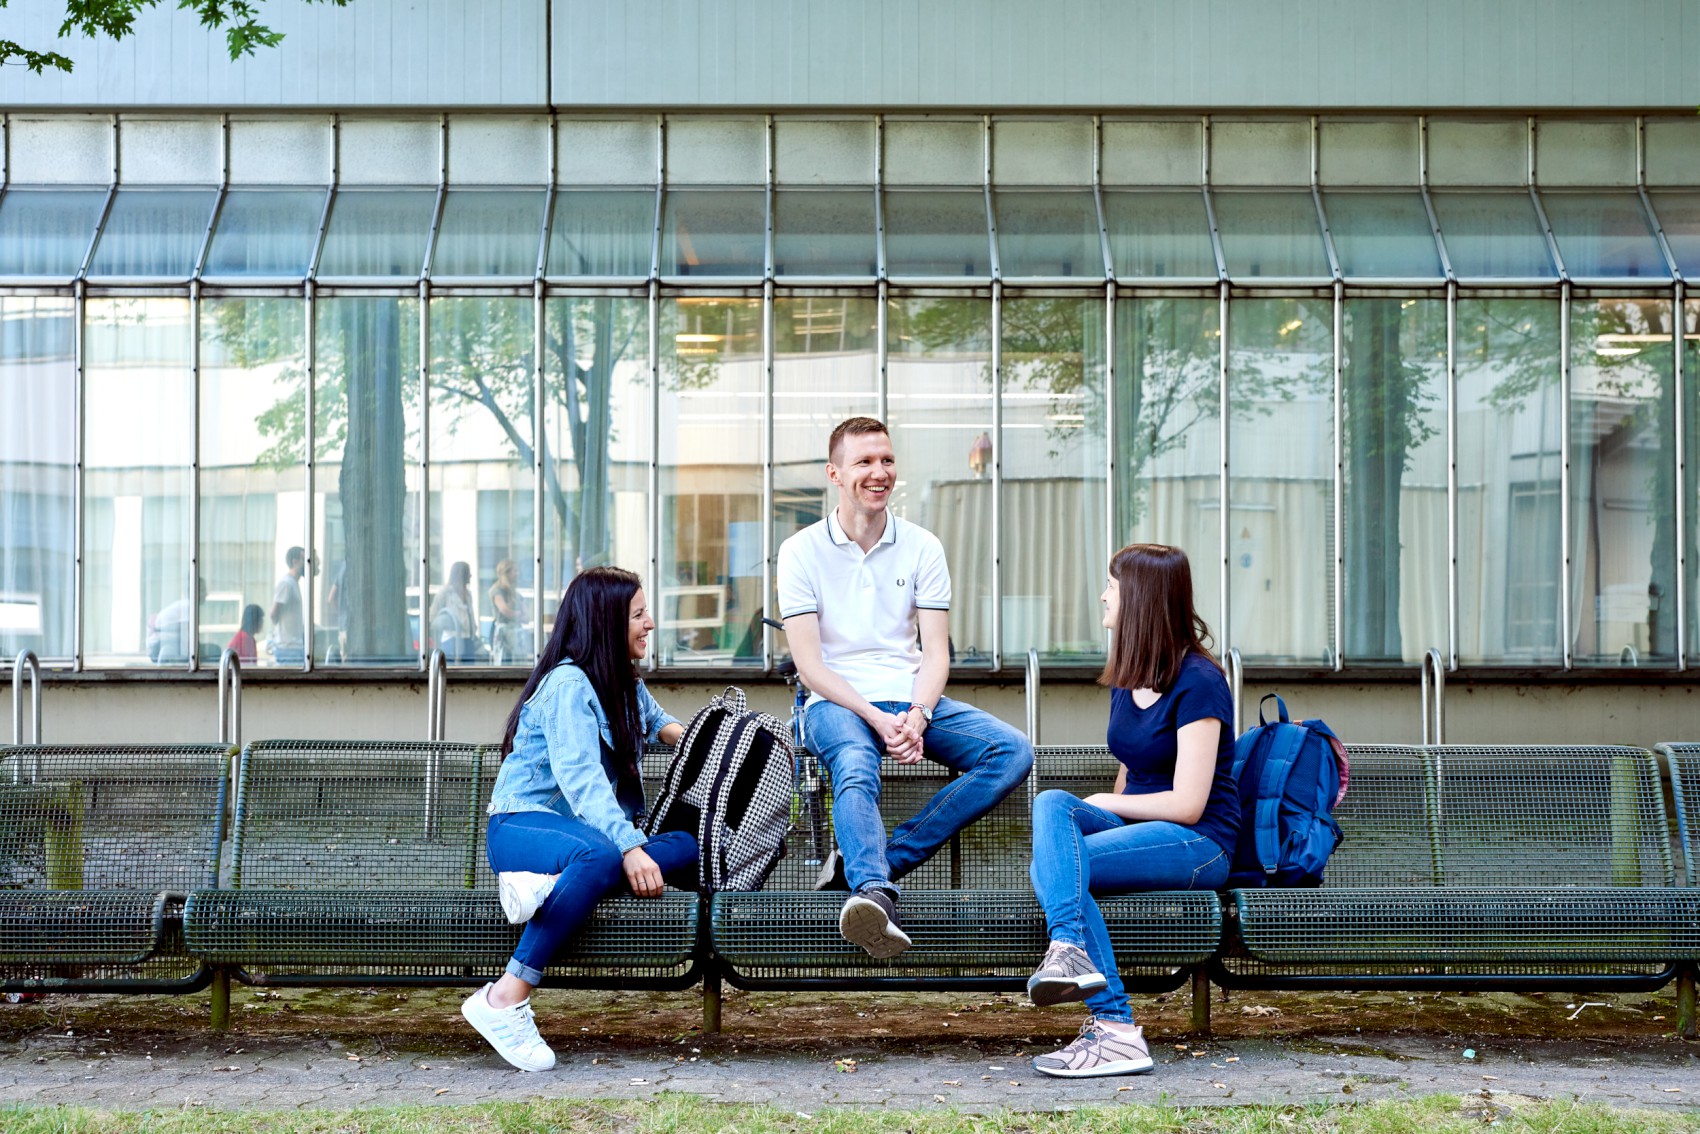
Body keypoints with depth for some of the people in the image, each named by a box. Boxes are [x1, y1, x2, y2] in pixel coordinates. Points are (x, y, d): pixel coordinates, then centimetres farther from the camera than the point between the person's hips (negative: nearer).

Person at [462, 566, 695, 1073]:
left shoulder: (627, 684, 17)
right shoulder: (567, 684, -12)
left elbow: (653, 720, 43)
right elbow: (580, 776, -27)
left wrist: (677, 732, 18)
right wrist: (628, 847, -40)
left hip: (591, 828, 8)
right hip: (523, 824, -8)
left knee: (690, 849, -22)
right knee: (599, 857, -43)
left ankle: (546, 885, -33)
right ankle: (506, 1000, -42)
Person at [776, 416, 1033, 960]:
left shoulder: (922, 547, 10)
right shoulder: (802, 551, 2)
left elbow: (936, 652, 4)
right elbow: (809, 664, -6)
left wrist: (916, 717, -17)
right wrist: (877, 718, -19)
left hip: (912, 700, 4)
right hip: (837, 702, -4)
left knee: (1013, 751, -21)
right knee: (856, 766, -38)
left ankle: (870, 863, -28)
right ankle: (877, 894, -61)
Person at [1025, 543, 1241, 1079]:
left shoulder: (1197, 683, -11)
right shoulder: (1127, 681, 17)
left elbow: (1187, 805, -16)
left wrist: (1102, 805, -7)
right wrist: (1083, 812, 3)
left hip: (1200, 844, -7)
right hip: (1137, 828, 7)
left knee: (1049, 864, -28)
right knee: (1051, 803, -24)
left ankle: (1115, 1029, -37)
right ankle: (1069, 946, -45)